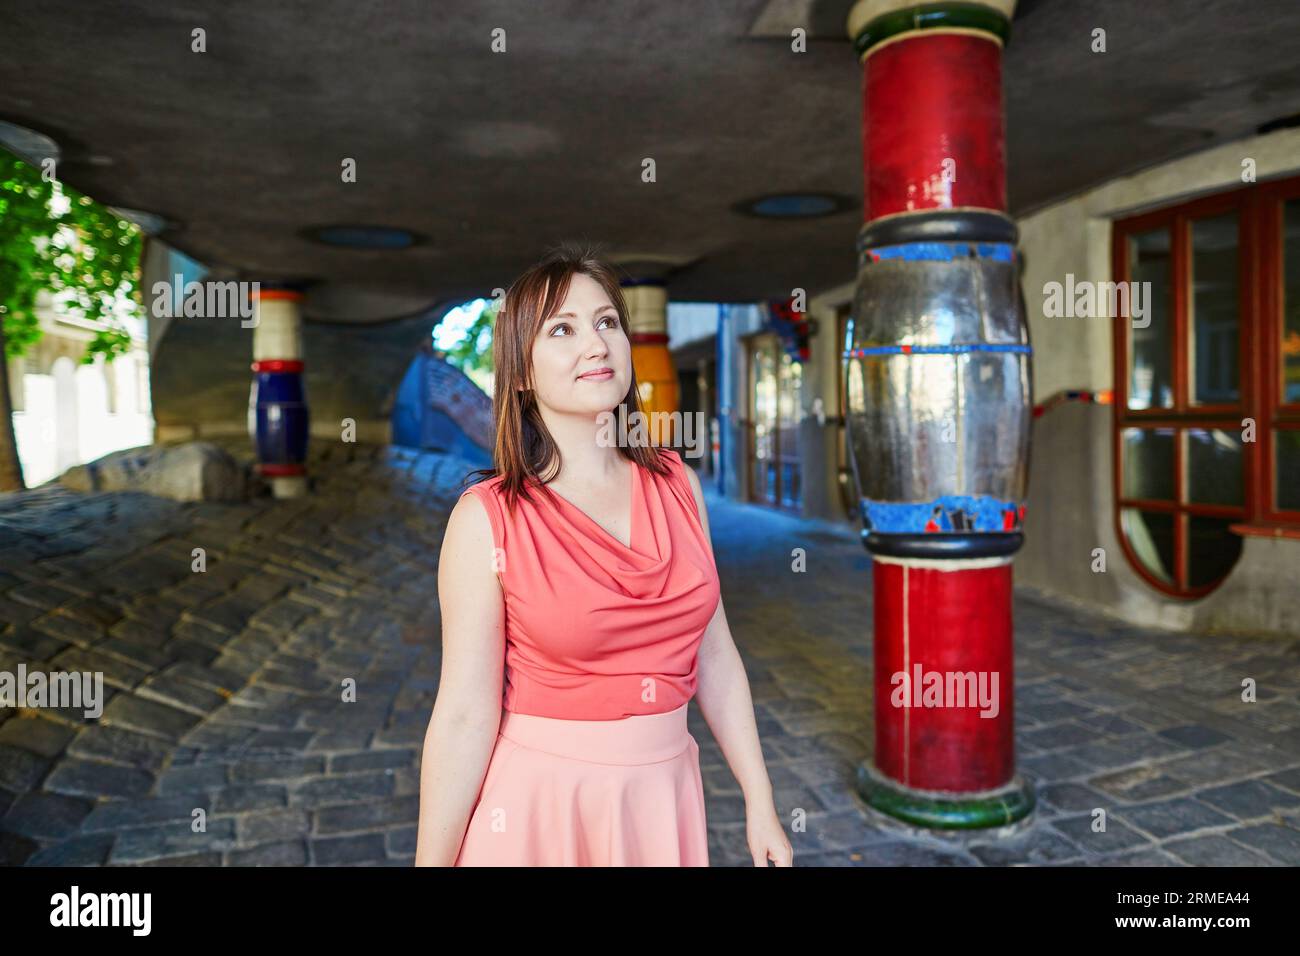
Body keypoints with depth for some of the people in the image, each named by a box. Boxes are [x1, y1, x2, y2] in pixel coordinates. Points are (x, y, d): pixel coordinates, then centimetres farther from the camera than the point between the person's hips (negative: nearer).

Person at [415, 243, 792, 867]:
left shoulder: (677, 484, -2)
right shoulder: (486, 519, -14)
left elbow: (714, 655, 3)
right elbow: (465, 716, -12)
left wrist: (760, 804, 6)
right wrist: (432, 860, -8)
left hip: (665, 793, 4)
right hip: (540, 802, -4)